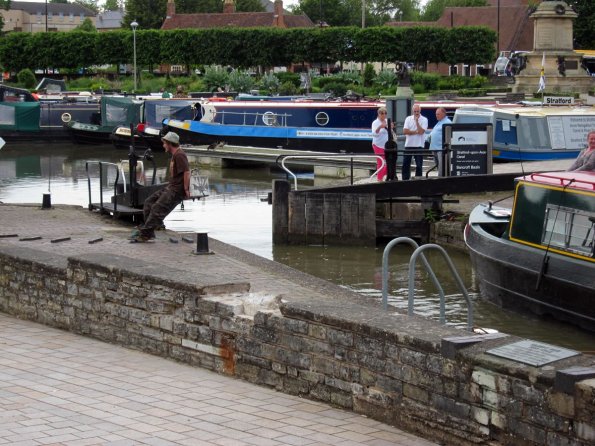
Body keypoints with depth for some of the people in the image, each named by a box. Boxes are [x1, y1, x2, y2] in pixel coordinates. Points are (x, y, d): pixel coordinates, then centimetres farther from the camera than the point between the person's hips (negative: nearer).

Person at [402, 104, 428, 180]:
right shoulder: (408, 119, 6)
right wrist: (416, 132, -12)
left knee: (419, 165, 1)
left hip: (419, 146, -3)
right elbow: (405, 131, -5)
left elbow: (421, 131, -15)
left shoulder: (424, 120, -2)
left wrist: (417, 121, -13)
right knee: (405, 164, 6)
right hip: (408, 145, 3)